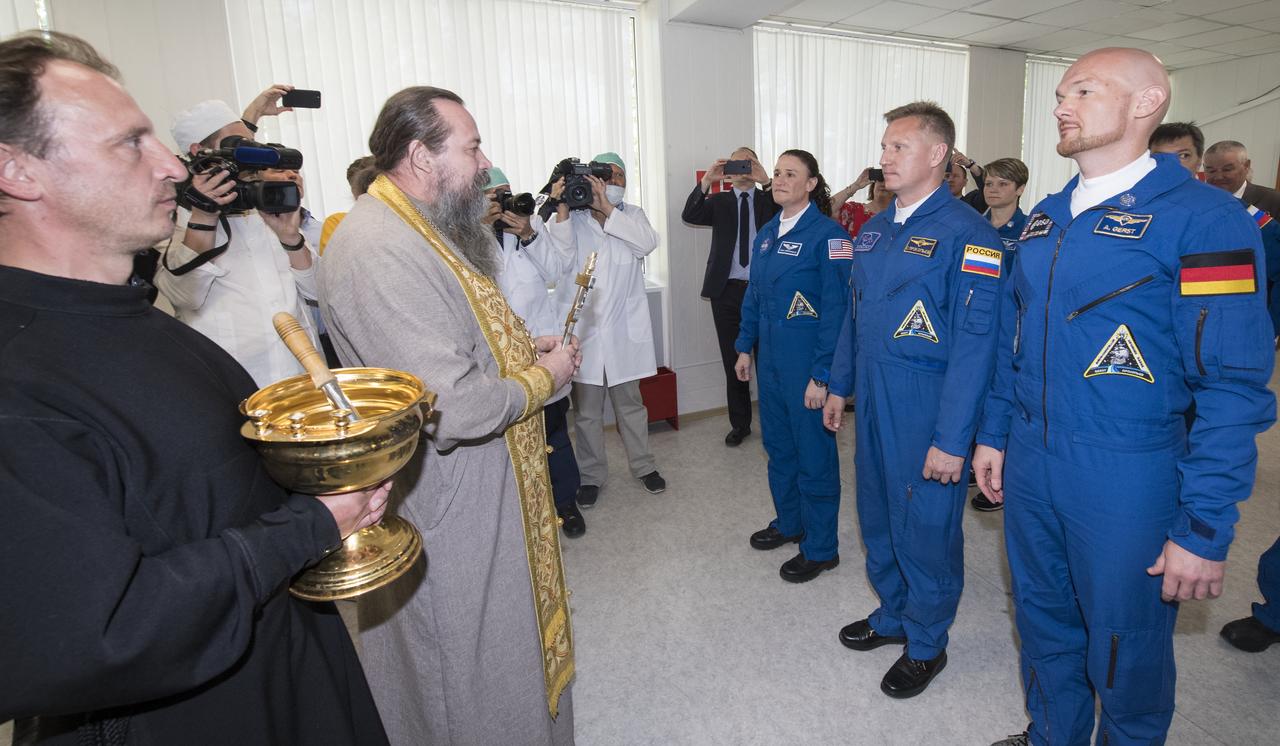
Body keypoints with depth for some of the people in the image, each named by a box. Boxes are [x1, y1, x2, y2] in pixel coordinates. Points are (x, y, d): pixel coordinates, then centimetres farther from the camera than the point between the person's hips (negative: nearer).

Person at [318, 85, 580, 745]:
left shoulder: (417, 228, 8)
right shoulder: (379, 250, -27)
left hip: (485, 489, 11)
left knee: (508, 635, 28)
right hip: (450, 501, -10)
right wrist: (543, 377, -16)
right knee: (471, 678, 13)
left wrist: (521, 346, 3)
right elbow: (453, 407, -33)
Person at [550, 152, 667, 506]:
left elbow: (647, 242, -17)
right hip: (581, 329, -1)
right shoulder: (568, 218, -1)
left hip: (623, 329, 1)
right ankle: (592, 475, 26)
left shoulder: (631, 215, 4)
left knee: (630, 403, 15)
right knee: (586, 410, 9)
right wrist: (561, 209, -20)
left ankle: (643, 465, 32)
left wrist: (607, 209, -20)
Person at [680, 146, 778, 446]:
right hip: (727, 290, 1)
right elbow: (689, 216, -7)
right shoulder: (719, 202, 10)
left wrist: (766, 181, -21)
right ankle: (739, 423, 21)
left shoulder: (769, 199, 9)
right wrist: (706, 181, -17)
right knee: (733, 360, 9)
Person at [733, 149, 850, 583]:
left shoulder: (827, 235, -13)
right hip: (770, 356, 7)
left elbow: (837, 308, -17)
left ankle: (821, 548, 21)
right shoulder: (767, 233, 9)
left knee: (813, 452, 4)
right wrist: (745, 347, 14)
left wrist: (822, 374, -19)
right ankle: (788, 522, 39)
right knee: (777, 445, 19)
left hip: (806, 361, -7)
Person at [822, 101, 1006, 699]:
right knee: (877, 517, 19)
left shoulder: (967, 234, -14)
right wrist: (839, 385, 16)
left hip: (926, 405, -7)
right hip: (872, 399, 7)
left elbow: (974, 341, -18)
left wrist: (952, 439, -20)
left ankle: (927, 644, 31)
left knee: (924, 528, 8)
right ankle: (892, 616, 41)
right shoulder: (874, 229, 10)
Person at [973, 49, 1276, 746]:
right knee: (1043, 624, 23)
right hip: (1028, 467, 6)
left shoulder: (1202, 218, -13)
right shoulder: (1045, 217, 7)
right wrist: (994, 433, 12)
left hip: (1127, 480, -6)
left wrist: (1206, 528, -16)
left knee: (1125, 651, 14)